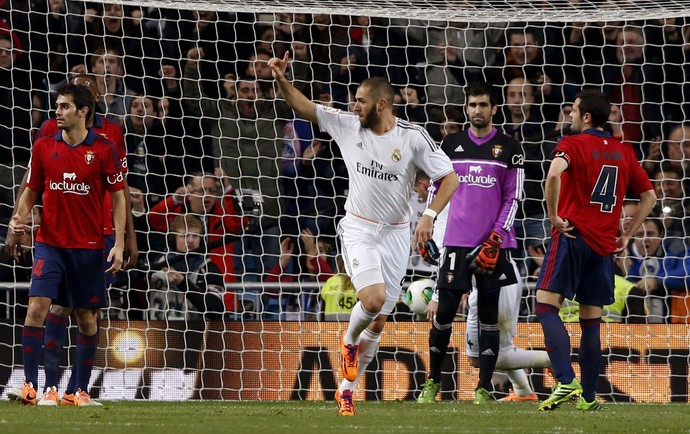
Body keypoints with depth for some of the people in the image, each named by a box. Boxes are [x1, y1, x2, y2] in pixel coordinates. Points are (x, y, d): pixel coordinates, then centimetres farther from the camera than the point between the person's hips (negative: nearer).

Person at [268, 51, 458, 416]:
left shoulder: (412, 137, -10)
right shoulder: (347, 125, -3)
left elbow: (450, 178, -8)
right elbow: (304, 107, 6)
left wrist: (429, 216, -20)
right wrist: (281, 80, -9)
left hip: (396, 234, 0)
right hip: (358, 230, 0)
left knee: (379, 322, 5)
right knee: (374, 298, -26)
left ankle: (346, 390, 21)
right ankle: (349, 341, 7)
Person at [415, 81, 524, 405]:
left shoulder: (508, 148, 3)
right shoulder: (450, 145, 9)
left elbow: (513, 198, 1)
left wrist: (496, 238, -9)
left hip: (493, 244, -1)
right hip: (456, 241, 1)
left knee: (488, 315, 0)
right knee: (444, 311, -1)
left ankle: (484, 388, 4)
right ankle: (433, 381, 14)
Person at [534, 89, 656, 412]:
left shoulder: (572, 144, -4)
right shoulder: (624, 152, 13)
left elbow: (554, 174, -25)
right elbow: (649, 196, 18)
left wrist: (553, 216, -15)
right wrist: (627, 234, 18)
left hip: (573, 236, -6)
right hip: (604, 245, 6)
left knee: (546, 306, -9)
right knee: (591, 322, 10)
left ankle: (566, 382, -26)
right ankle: (588, 397, 9)